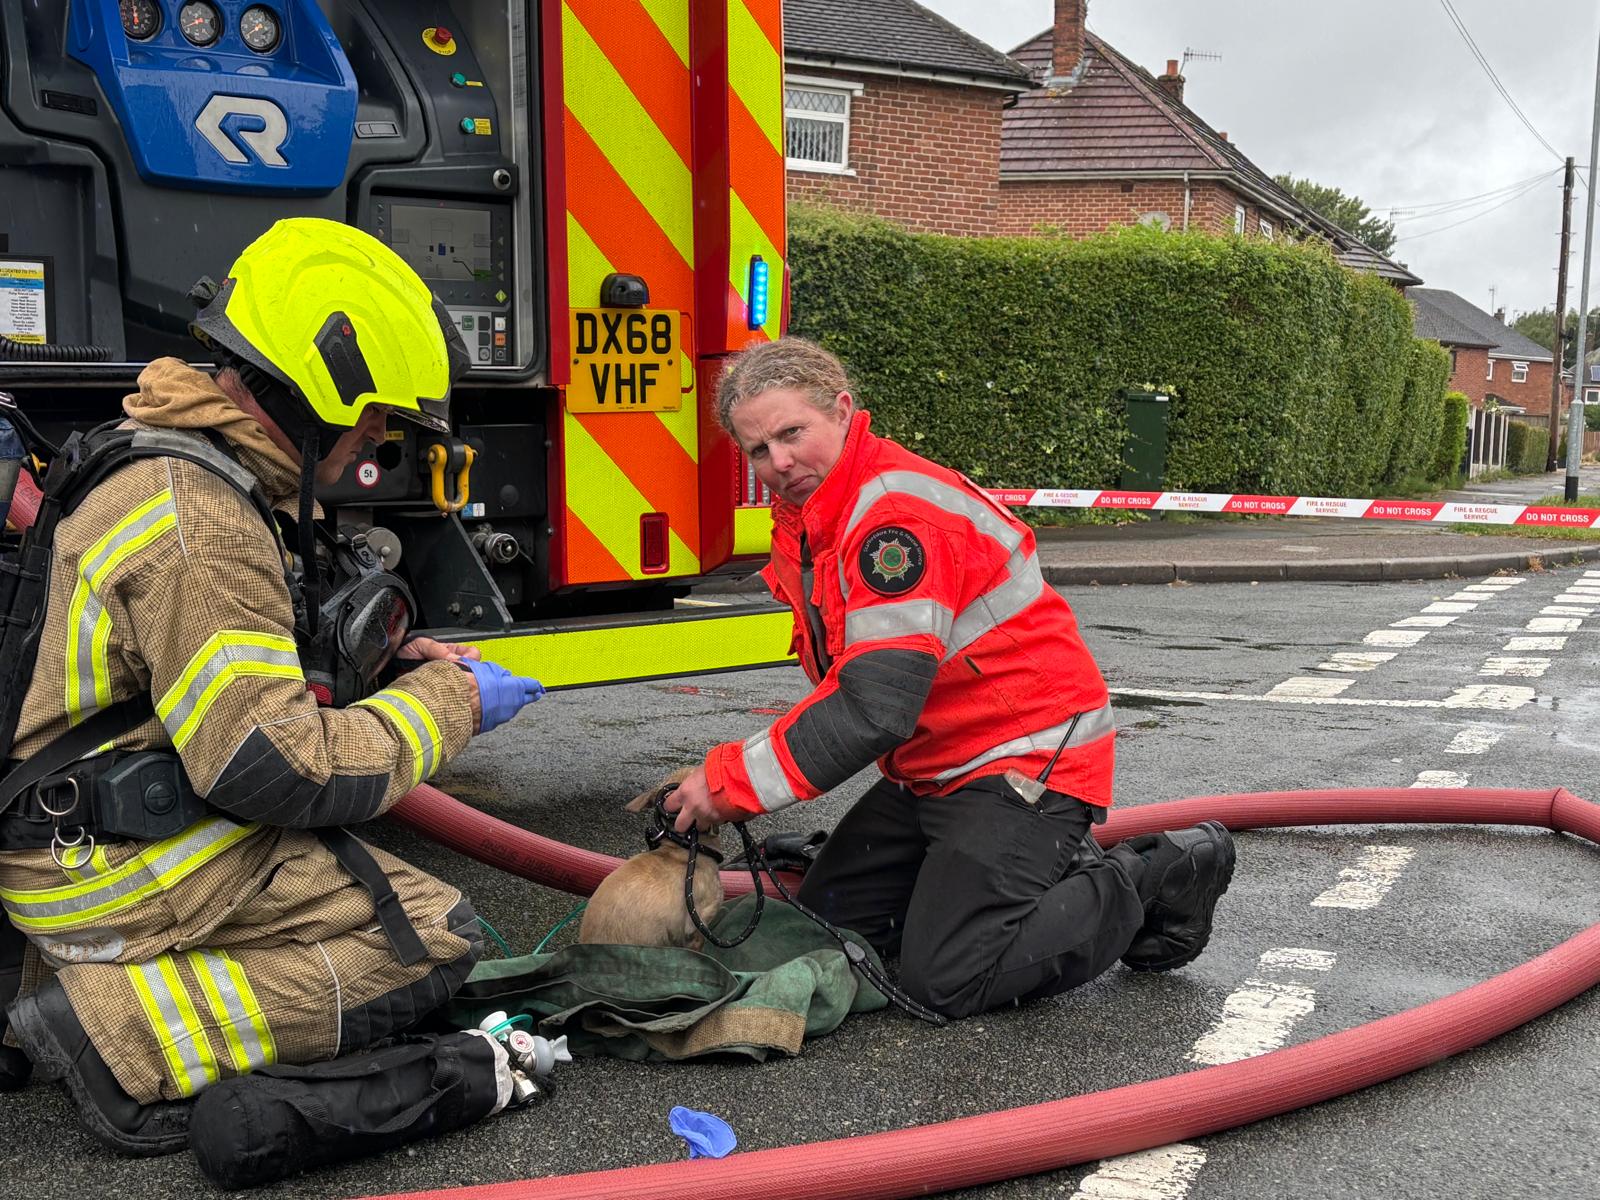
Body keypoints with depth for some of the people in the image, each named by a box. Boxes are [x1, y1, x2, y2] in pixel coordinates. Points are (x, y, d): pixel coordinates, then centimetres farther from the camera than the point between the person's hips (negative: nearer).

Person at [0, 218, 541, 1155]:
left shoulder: (171, 470, 10)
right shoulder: (203, 532, -24)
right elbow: (273, 769, -25)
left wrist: (385, 656, 9)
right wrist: (447, 704, -13)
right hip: (127, 872, -10)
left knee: (377, 871, 24)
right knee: (436, 939, -10)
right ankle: (121, 1032, -13)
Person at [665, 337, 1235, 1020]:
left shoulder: (897, 513, -25)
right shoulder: (804, 522, 7)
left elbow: (875, 706, -31)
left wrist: (733, 781, -26)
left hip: (1023, 760, -10)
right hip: (933, 770, 10)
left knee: (945, 981, -14)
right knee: (824, 922, 12)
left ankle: (1155, 879, 3)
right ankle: (1059, 875, 19)